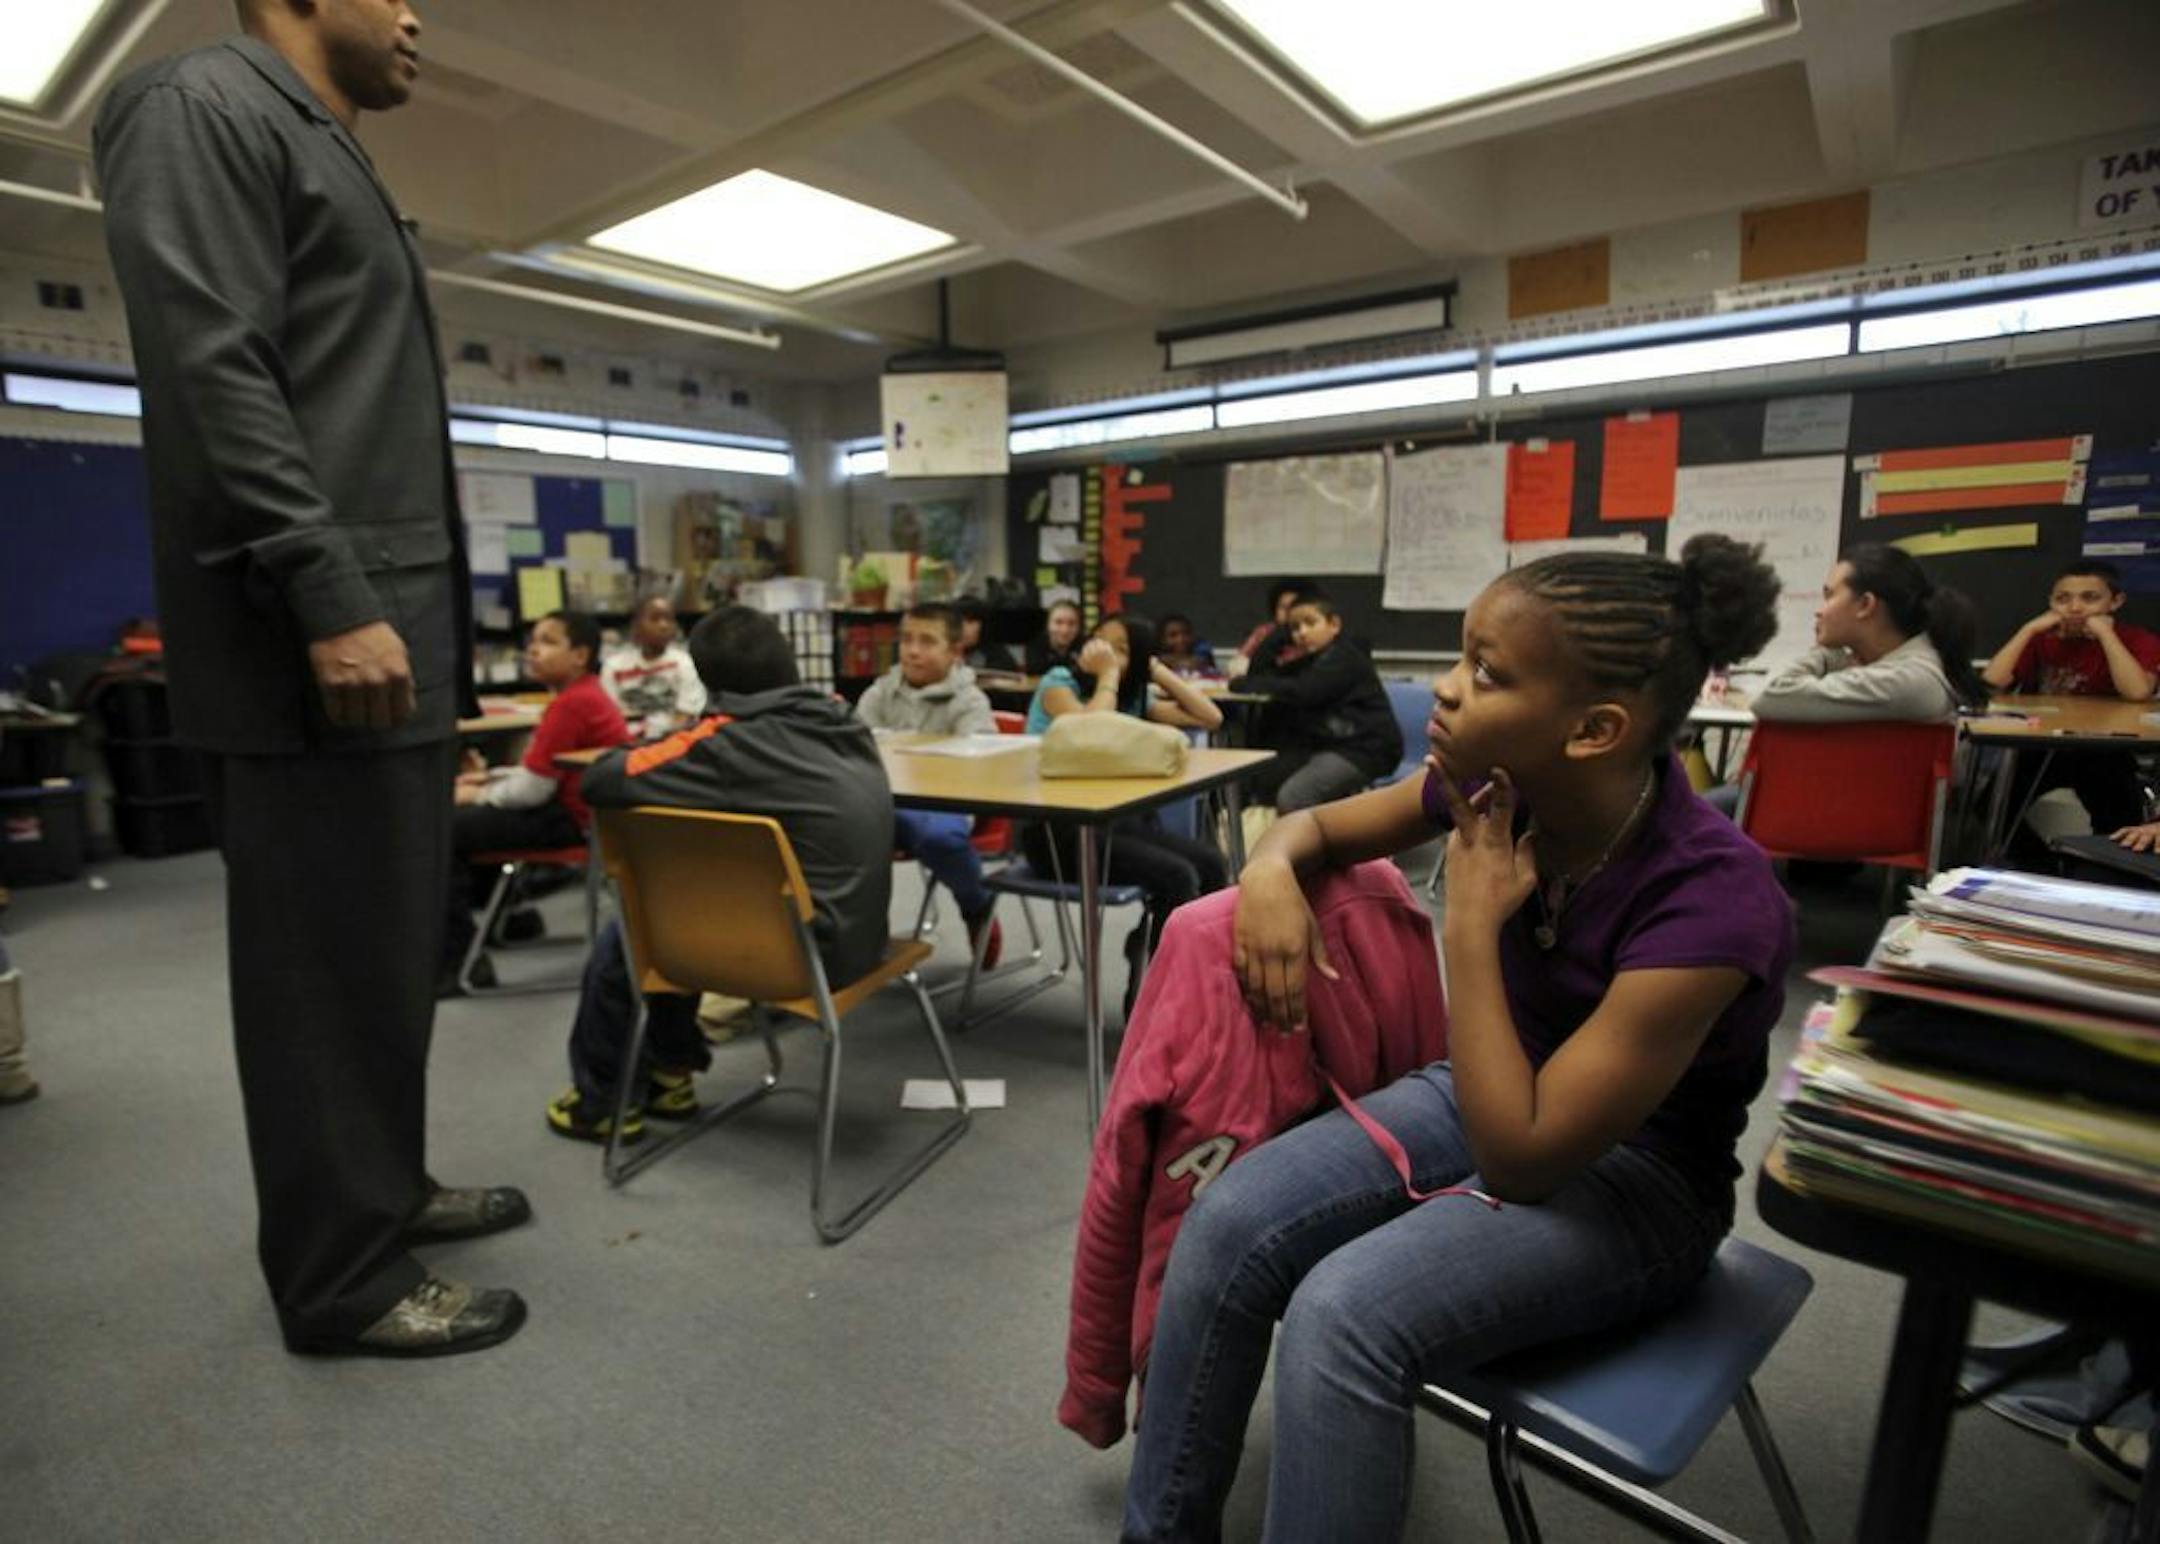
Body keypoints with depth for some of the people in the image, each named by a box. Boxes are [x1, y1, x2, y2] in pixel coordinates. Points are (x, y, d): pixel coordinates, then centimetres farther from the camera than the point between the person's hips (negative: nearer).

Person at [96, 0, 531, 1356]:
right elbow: (213, 369, -14)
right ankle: (344, 1271, 11)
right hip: (316, 638, -9)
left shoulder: (337, 162, 28)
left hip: (394, 627, 10)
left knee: (389, 943, 14)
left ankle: (388, 1188, 28)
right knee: (332, 955, -3)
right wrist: (331, 596, -21)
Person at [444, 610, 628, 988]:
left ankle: (453, 962, -4)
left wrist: (479, 795, -5)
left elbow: (533, 789, -20)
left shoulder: (570, 704, -21)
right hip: (567, 803, 11)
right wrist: (490, 777, 9)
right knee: (464, 816, 19)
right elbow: (540, 771, 19)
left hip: (574, 819, -11)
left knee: (447, 832, -12)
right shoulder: (583, 695, 11)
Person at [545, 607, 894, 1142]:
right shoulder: (837, 717, 2)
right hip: (857, 930, 8)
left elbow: (599, 780, -16)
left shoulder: (734, 742, -20)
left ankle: (598, 1104, 34)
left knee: (619, 942, 15)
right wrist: (688, 743, 13)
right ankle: (670, 1072, 37)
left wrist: (671, 743, 3)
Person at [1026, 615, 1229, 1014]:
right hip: (1056, 829, -7)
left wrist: (1158, 670, 3)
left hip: (1114, 819, 7)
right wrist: (1106, 676, -14)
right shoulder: (1058, 684, -5)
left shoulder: (1132, 698, 11)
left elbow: (1211, 717, 6)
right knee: (1177, 877, -23)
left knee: (1211, 866, -11)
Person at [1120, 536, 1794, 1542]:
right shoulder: (1495, 784, -13)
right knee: (1228, 1223, -17)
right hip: (1490, 1099, 6)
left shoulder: (1712, 898, -30)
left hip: (1633, 1176, -5)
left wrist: (1470, 926, -26)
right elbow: (1320, 825, 5)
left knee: (1344, 1312, -30)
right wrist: (1271, 873, -18)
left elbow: (1521, 1156, -27)